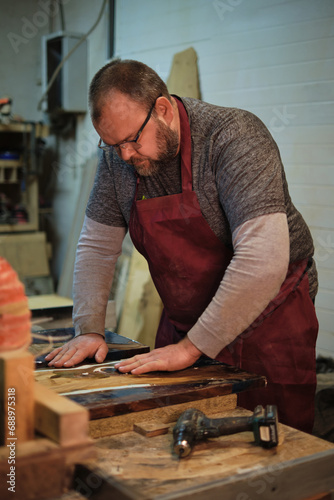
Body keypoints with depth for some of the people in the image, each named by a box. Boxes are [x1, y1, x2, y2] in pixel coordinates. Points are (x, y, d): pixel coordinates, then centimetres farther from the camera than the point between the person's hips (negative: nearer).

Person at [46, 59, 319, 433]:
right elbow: (97, 246, 4)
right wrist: (88, 329, -9)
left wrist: (193, 346, -28)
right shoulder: (118, 157, -4)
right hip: (183, 324, 5)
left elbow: (263, 260, -32)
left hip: (269, 323, -5)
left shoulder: (234, 137, -24)